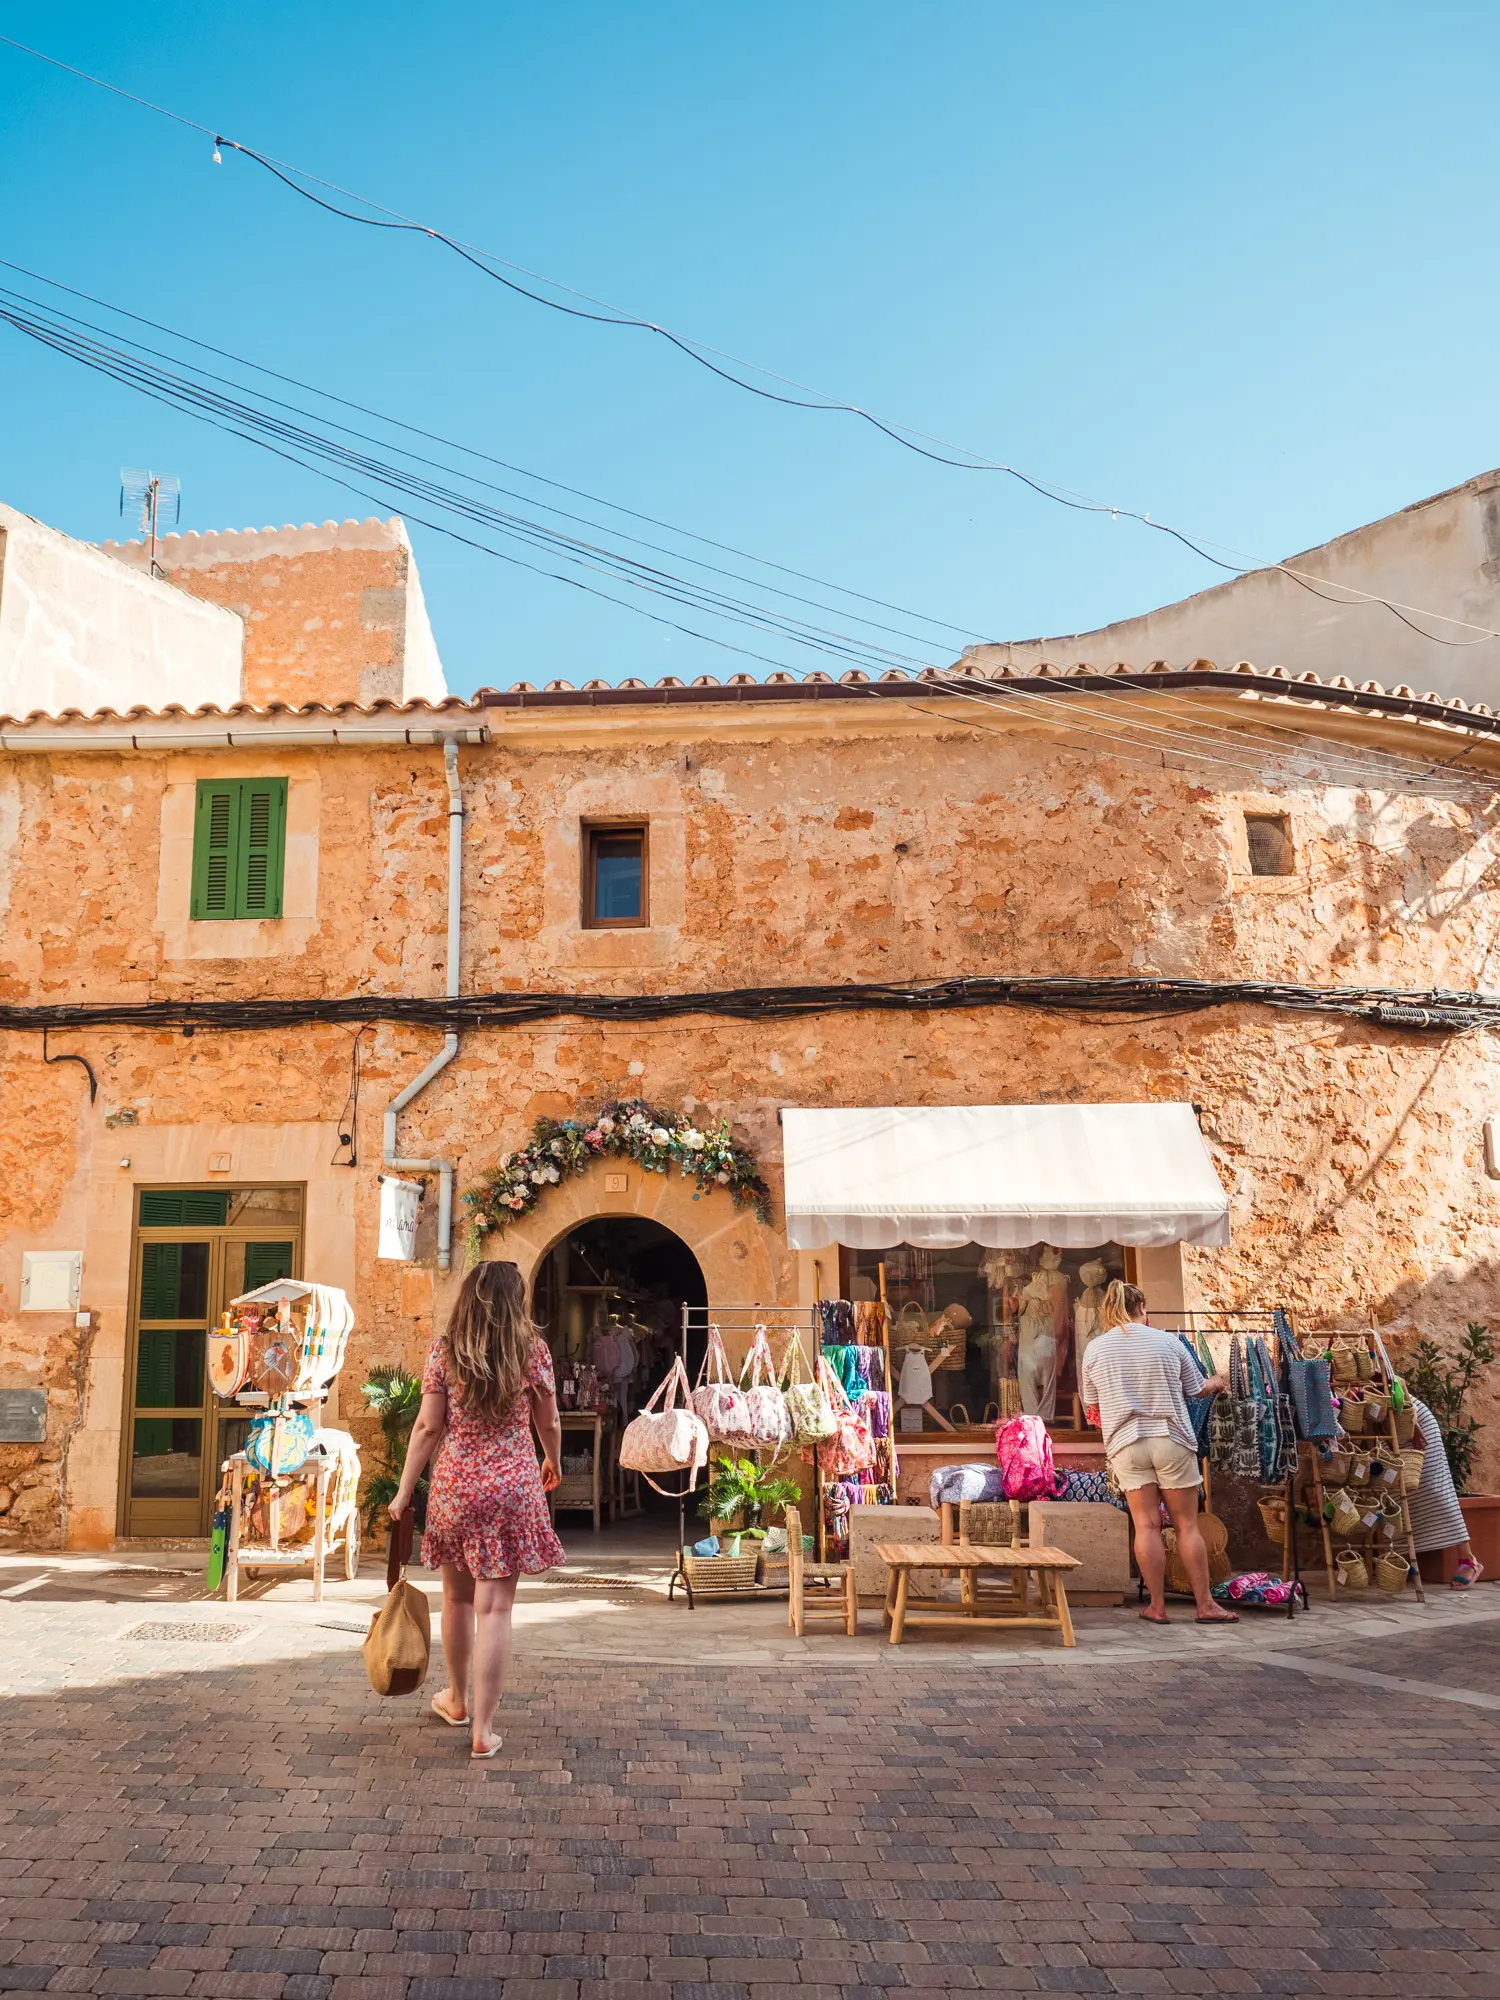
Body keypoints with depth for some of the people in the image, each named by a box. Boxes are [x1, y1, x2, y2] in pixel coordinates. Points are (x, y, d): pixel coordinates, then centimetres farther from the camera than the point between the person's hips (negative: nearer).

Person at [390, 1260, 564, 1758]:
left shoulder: (444, 1351, -3)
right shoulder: (533, 1349, -3)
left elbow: (427, 1427, -4)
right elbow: (549, 1424, 6)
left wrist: (404, 1491, 3)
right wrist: (552, 1462, 26)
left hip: (453, 1485, 1)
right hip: (512, 1487, -1)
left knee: (457, 1598, 19)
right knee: (495, 1608, 3)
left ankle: (457, 1699, 38)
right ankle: (482, 1727, 5)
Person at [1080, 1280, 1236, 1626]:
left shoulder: (1095, 1348, 2)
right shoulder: (1167, 1341, 0)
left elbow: (1092, 1406, 7)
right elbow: (1198, 1389, 11)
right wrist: (1215, 1383, 33)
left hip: (1126, 1444, 1)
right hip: (1172, 1440, 0)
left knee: (1146, 1525, 5)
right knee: (1187, 1524, 7)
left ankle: (1157, 1606, 8)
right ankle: (1205, 1605, 13)